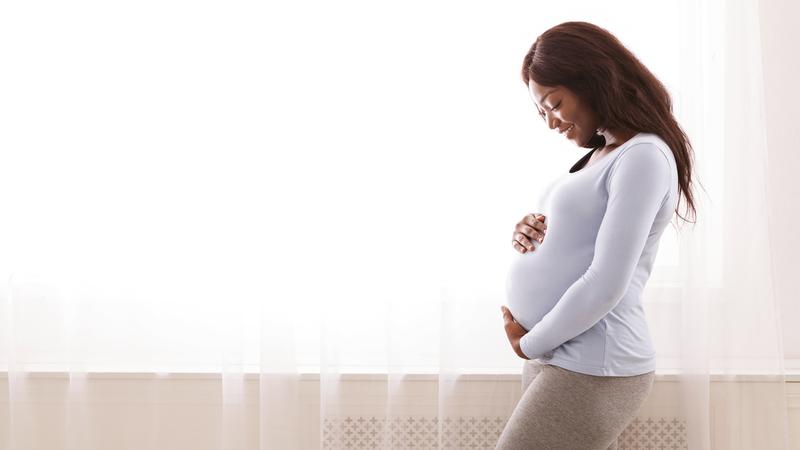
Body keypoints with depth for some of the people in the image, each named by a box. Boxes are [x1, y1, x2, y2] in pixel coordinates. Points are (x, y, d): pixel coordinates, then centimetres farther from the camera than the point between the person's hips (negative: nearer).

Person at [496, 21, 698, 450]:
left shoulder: (644, 156, -12)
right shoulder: (599, 156, 16)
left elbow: (606, 285, -18)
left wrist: (529, 343, -8)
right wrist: (530, 233, 2)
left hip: (591, 371, -9)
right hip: (555, 357, 9)